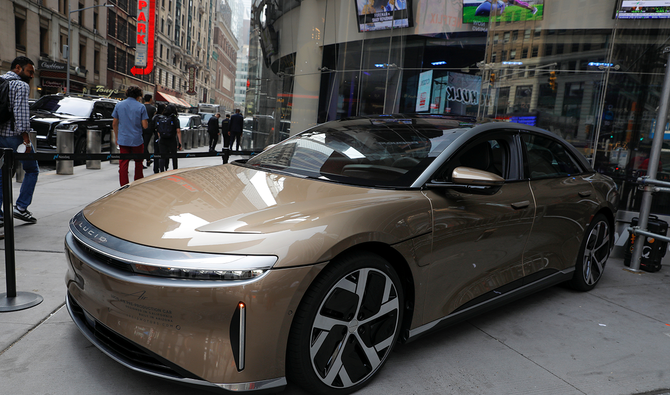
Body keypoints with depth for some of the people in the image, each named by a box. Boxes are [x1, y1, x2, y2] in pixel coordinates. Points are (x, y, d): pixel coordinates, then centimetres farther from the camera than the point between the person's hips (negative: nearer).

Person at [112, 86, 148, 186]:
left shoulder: (119, 105, 4)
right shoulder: (141, 107, -7)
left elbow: (114, 124, 8)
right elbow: (145, 126, -11)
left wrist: (116, 137, 19)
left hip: (123, 140, 2)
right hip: (137, 140, -2)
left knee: (123, 164, 5)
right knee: (138, 163, 14)